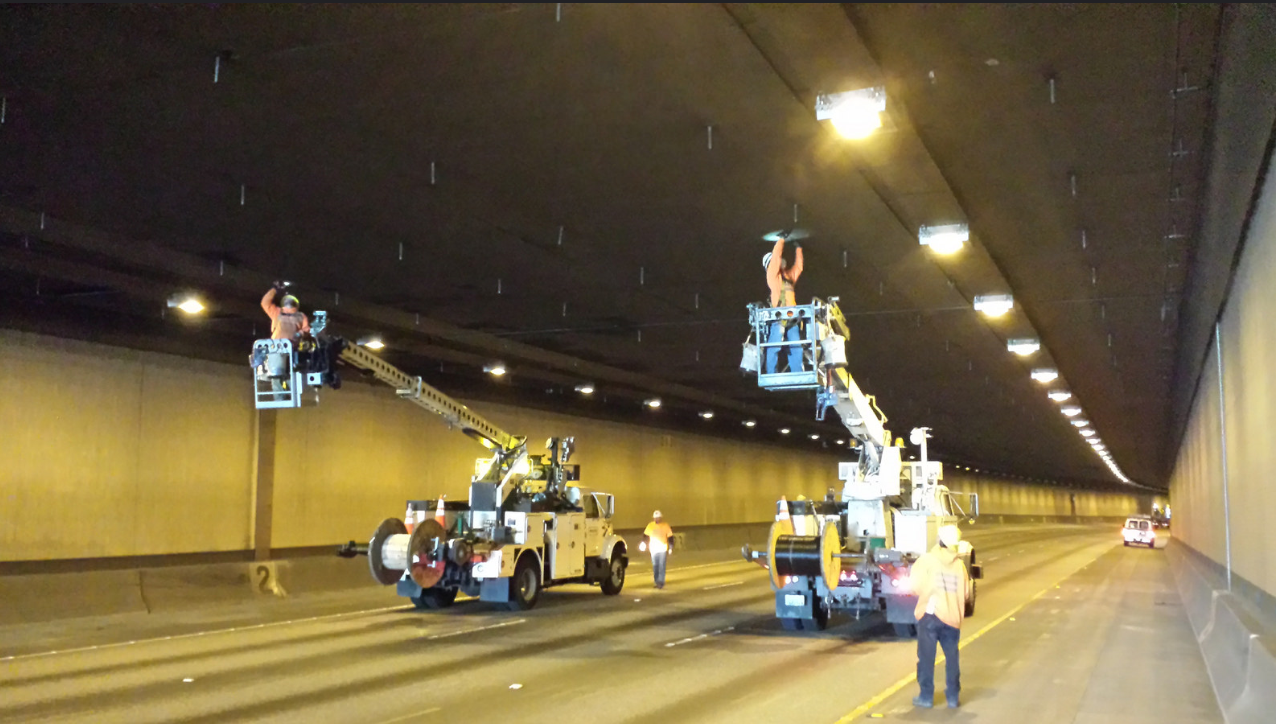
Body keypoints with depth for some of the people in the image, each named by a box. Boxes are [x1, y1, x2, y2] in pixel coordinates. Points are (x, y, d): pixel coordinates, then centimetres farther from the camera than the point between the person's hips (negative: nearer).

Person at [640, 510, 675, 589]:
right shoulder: (650, 525, 5)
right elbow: (645, 535, 11)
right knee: (655, 566, 5)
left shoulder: (665, 526, 0)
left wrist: (671, 547, -2)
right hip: (653, 549, 3)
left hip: (663, 549, -3)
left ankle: (661, 581, -12)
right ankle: (657, 582, 14)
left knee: (661, 566, -10)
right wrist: (644, 544, -5)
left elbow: (670, 537, 3)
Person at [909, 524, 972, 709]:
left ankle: (926, 696, 9)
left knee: (926, 656, 5)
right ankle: (953, 697, 18)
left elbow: (916, 584, -9)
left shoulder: (928, 559, -4)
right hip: (952, 616, 3)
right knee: (952, 657, 14)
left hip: (930, 614, -3)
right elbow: (965, 593, 8)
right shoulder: (959, 564, 6)